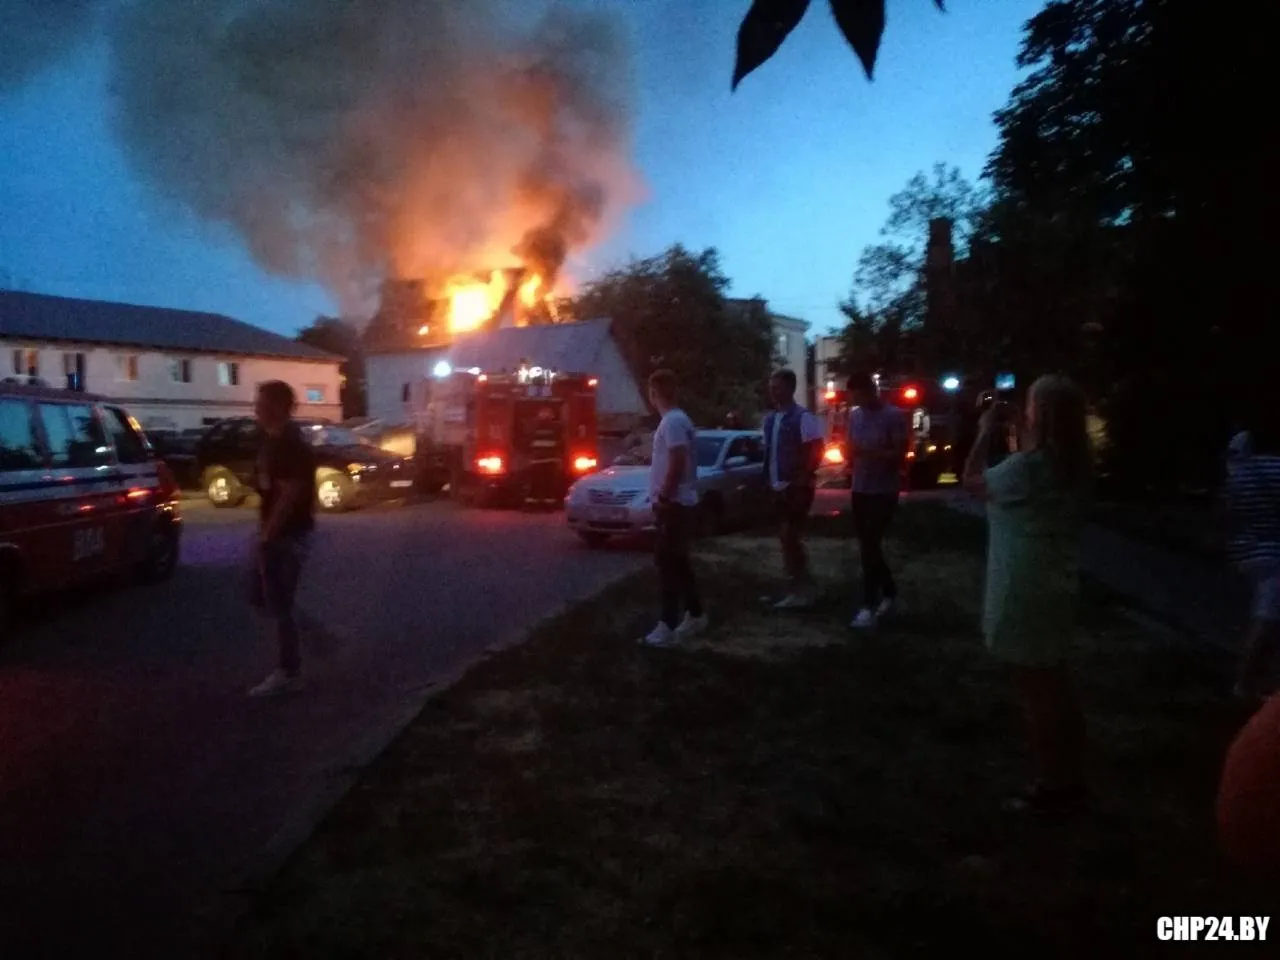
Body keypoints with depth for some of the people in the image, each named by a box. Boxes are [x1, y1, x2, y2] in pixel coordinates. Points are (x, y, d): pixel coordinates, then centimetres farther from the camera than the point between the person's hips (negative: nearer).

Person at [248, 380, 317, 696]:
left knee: (279, 604, -2)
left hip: (288, 535, -10)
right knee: (264, 598, 16)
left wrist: (267, 536, -18)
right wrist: (264, 532, 14)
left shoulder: (292, 445, -19)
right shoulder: (272, 441, 11)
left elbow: (288, 497, -22)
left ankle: (289, 674, 9)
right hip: (274, 533, 10)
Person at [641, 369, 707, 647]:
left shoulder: (673, 421, -17)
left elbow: (678, 463, -24)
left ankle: (668, 625, -7)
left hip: (674, 504, -10)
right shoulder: (675, 419, 15)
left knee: (667, 562, -9)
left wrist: (663, 497, -18)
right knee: (678, 561, 15)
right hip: (676, 502, 10)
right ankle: (695, 615, 23)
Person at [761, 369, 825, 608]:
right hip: (779, 487, 8)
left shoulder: (803, 418, -13)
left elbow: (816, 452, -16)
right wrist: (769, 479, 10)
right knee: (788, 538, 12)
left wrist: (801, 480, -18)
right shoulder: (770, 418, 10)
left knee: (789, 537, -8)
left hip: (796, 487, -8)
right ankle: (801, 588, 22)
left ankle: (802, 590, 3)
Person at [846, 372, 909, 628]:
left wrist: (868, 452, -25)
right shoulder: (854, 415, 8)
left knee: (870, 546, -9)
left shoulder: (894, 416, -11)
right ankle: (889, 591, 30)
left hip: (884, 491, -6)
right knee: (868, 546, 12)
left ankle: (869, 606, -3)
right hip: (860, 489, 6)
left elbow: (900, 455, -13)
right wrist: (851, 454, -7)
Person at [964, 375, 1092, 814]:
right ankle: (1068, 779, 32)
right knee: (1054, 686, 19)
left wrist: (986, 435, 0)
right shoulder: (1073, 463, 1)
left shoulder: (1027, 465, -23)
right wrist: (1017, 430, 12)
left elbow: (973, 481, -8)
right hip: (1055, 586, 8)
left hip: (1025, 592, -8)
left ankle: (1051, 786, 18)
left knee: (1034, 690, 5)